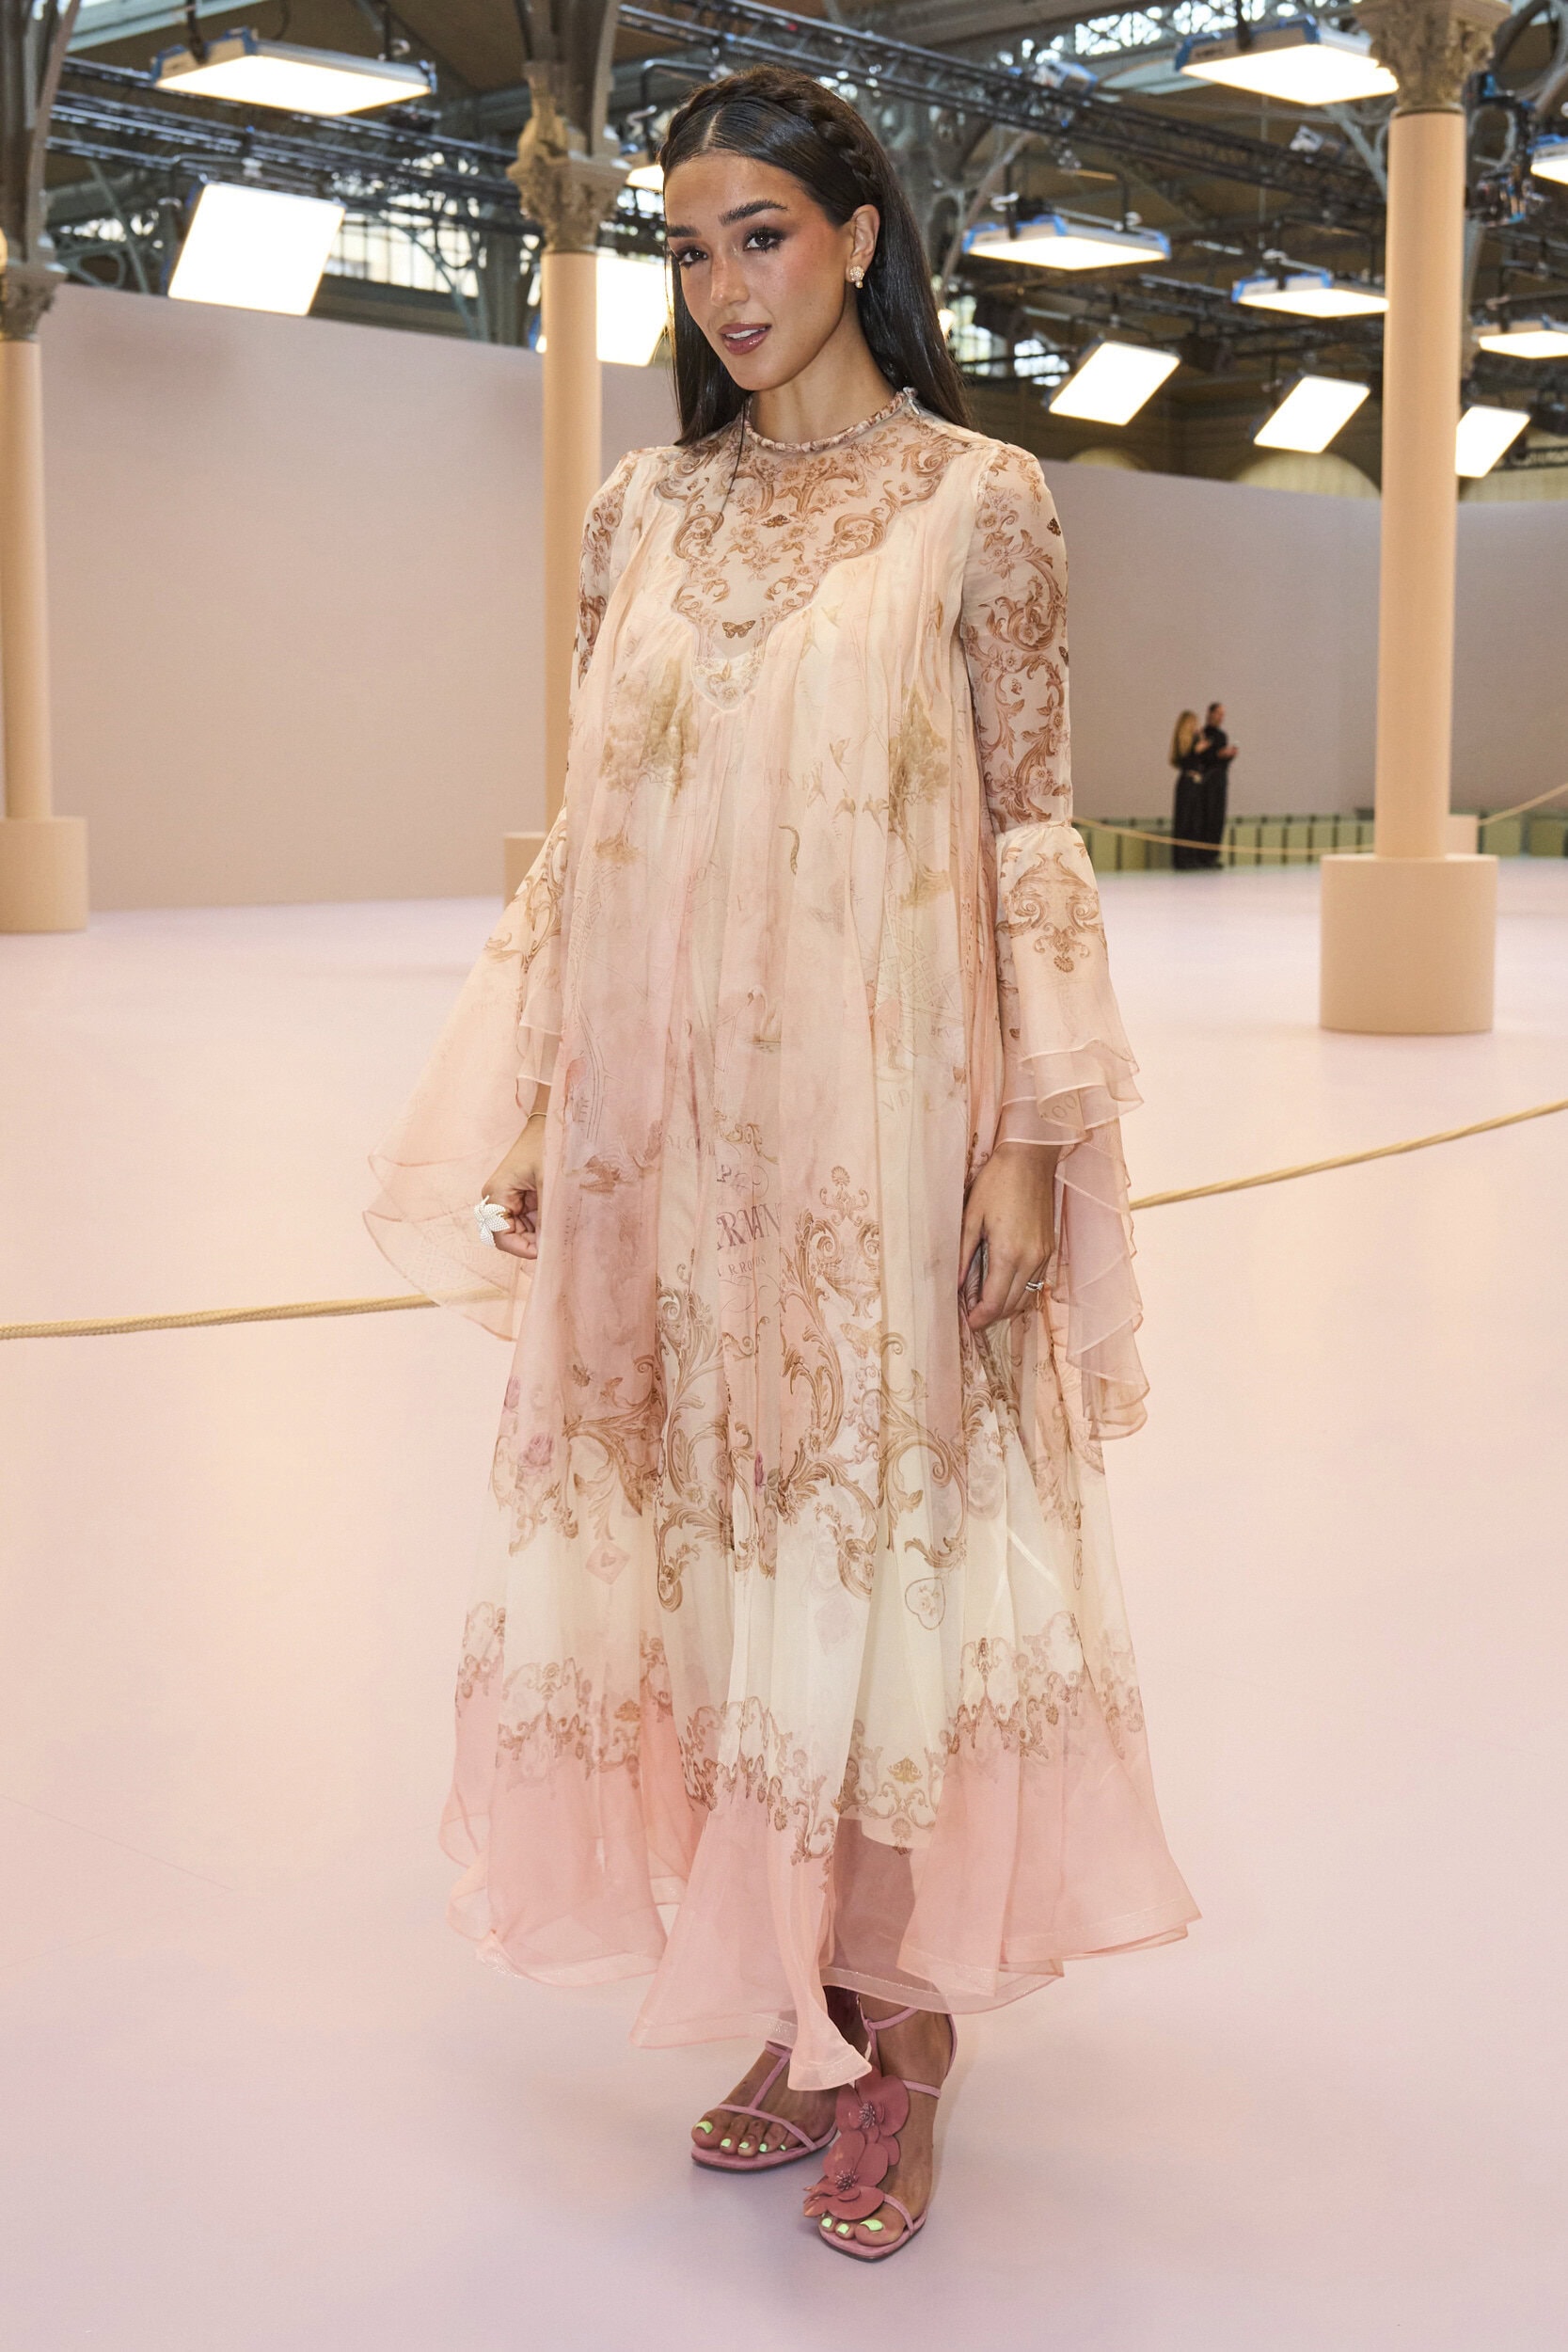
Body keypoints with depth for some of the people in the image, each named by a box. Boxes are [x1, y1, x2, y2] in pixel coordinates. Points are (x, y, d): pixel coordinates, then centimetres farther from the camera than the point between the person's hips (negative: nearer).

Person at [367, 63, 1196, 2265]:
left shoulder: (979, 498, 0)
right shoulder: (644, 511, 11)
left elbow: (1029, 837, -3)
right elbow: (594, 832, 11)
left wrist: (1033, 1139, -9)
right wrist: (535, 1114, 6)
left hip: (881, 1116, -4)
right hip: (667, 1132, 4)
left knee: (884, 1544, 2)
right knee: (716, 1546, 8)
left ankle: (901, 2023, 18)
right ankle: (798, 2005, 23)